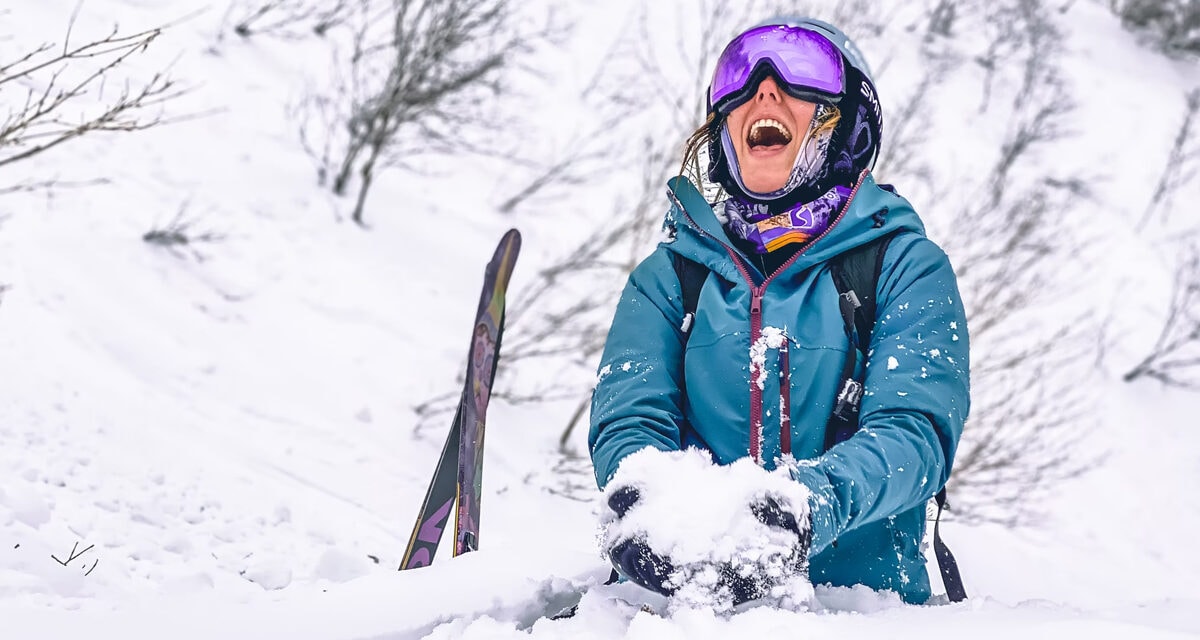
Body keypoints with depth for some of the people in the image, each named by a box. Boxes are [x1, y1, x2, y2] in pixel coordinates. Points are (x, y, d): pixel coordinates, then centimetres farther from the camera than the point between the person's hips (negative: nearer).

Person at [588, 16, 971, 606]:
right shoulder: (667, 275, 17)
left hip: (860, 597, -1)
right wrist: (644, 503, -21)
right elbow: (629, 419, 5)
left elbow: (914, 430, -5)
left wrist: (811, 504, -28)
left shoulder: (905, 266, 9)